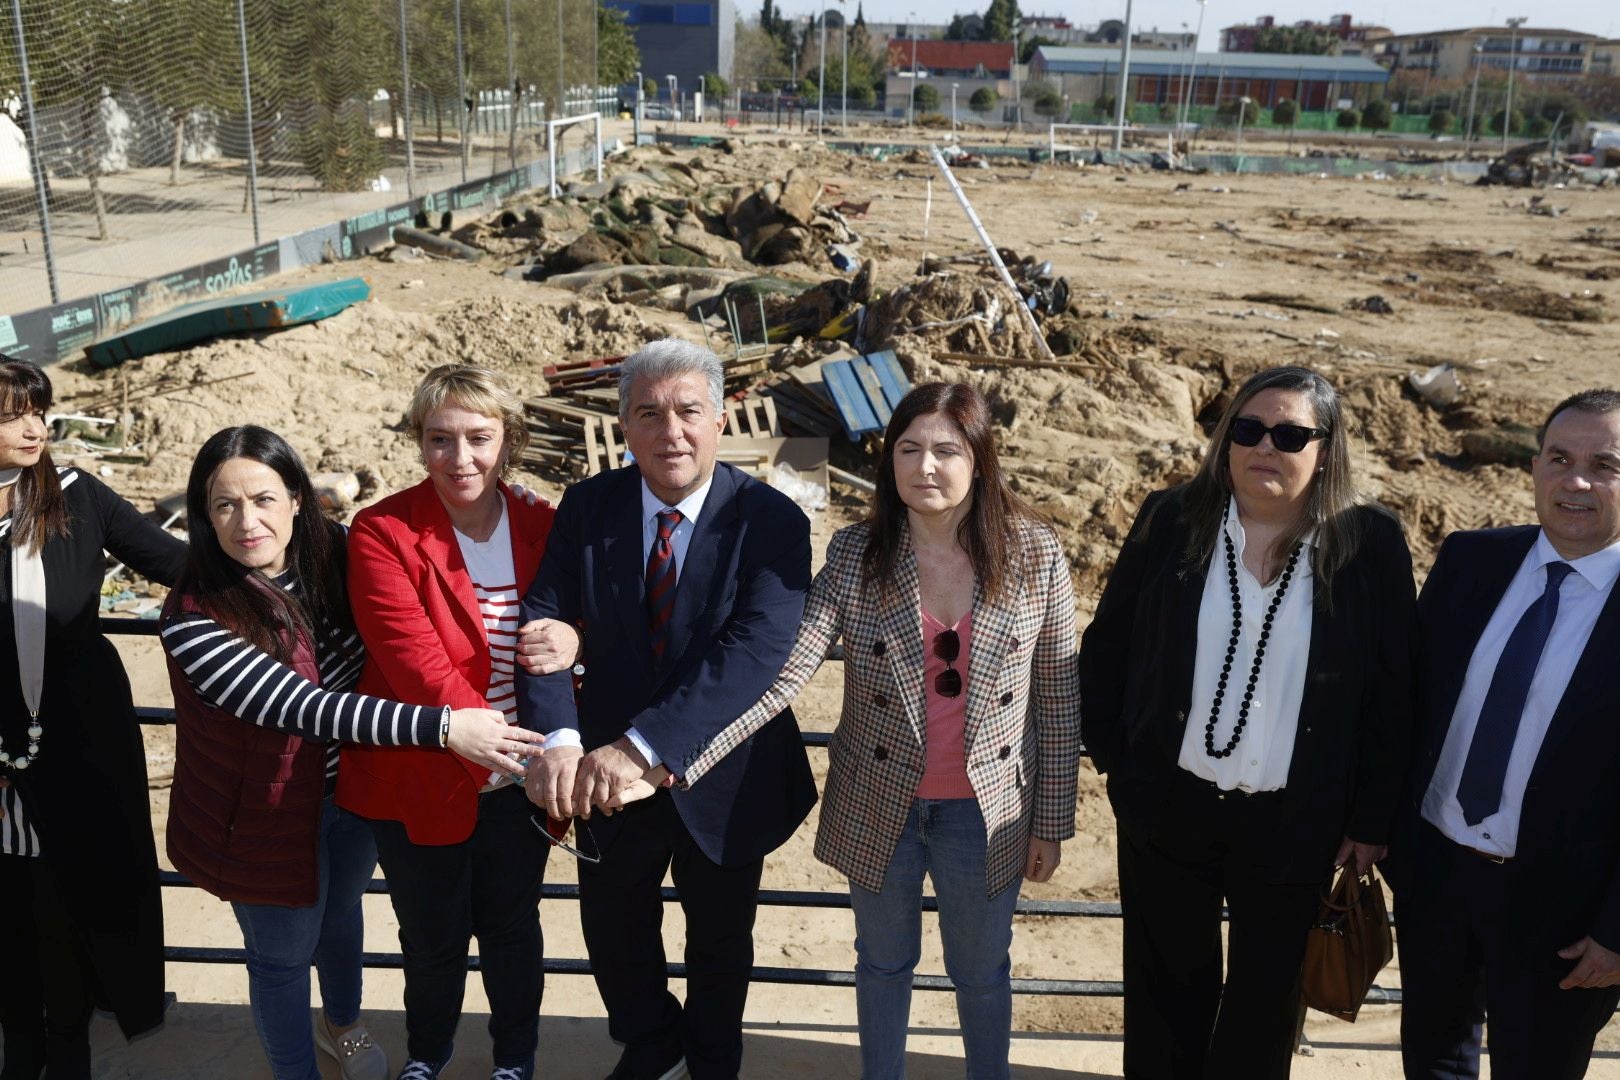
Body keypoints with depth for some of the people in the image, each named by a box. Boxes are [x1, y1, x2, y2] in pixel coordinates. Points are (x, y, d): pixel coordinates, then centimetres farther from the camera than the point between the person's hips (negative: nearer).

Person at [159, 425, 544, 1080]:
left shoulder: (336, 555, -15)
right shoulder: (194, 619, -28)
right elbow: (305, 707, -35)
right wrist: (445, 728, -44)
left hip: (355, 787, 5)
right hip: (272, 814, -5)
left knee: (342, 914, 29)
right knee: (285, 953, 18)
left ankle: (341, 1024, 59)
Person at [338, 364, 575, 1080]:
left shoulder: (541, 526, -5)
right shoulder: (383, 532, -15)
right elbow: (412, 658, -25)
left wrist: (575, 637, -24)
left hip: (520, 780, 2)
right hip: (420, 779, -2)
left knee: (512, 926, 21)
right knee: (432, 935, 20)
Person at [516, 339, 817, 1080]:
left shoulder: (771, 520, -19)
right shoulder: (588, 506, -9)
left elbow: (757, 650, -31)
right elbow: (544, 622, -16)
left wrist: (642, 745, -40)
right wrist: (556, 739, -34)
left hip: (723, 782, -2)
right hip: (608, 774, 2)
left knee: (719, 943, 23)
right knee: (612, 933, 23)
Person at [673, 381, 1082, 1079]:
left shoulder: (1035, 555, -12)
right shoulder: (854, 555, -13)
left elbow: (1056, 696, -4)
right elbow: (782, 668, -22)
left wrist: (1052, 821, 0)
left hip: (985, 810, 0)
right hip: (879, 805, 1)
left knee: (981, 970, 20)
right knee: (884, 961, 22)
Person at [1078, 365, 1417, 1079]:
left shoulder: (1370, 544, -7)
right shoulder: (1171, 522, -5)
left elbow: (1394, 693, -3)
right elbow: (1105, 649, 2)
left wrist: (1372, 821, -3)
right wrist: (1114, 758, 0)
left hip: (1297, 821, 0)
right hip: (1169, 805, 1)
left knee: (1268, 994, 17)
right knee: (1165, 987, 17)